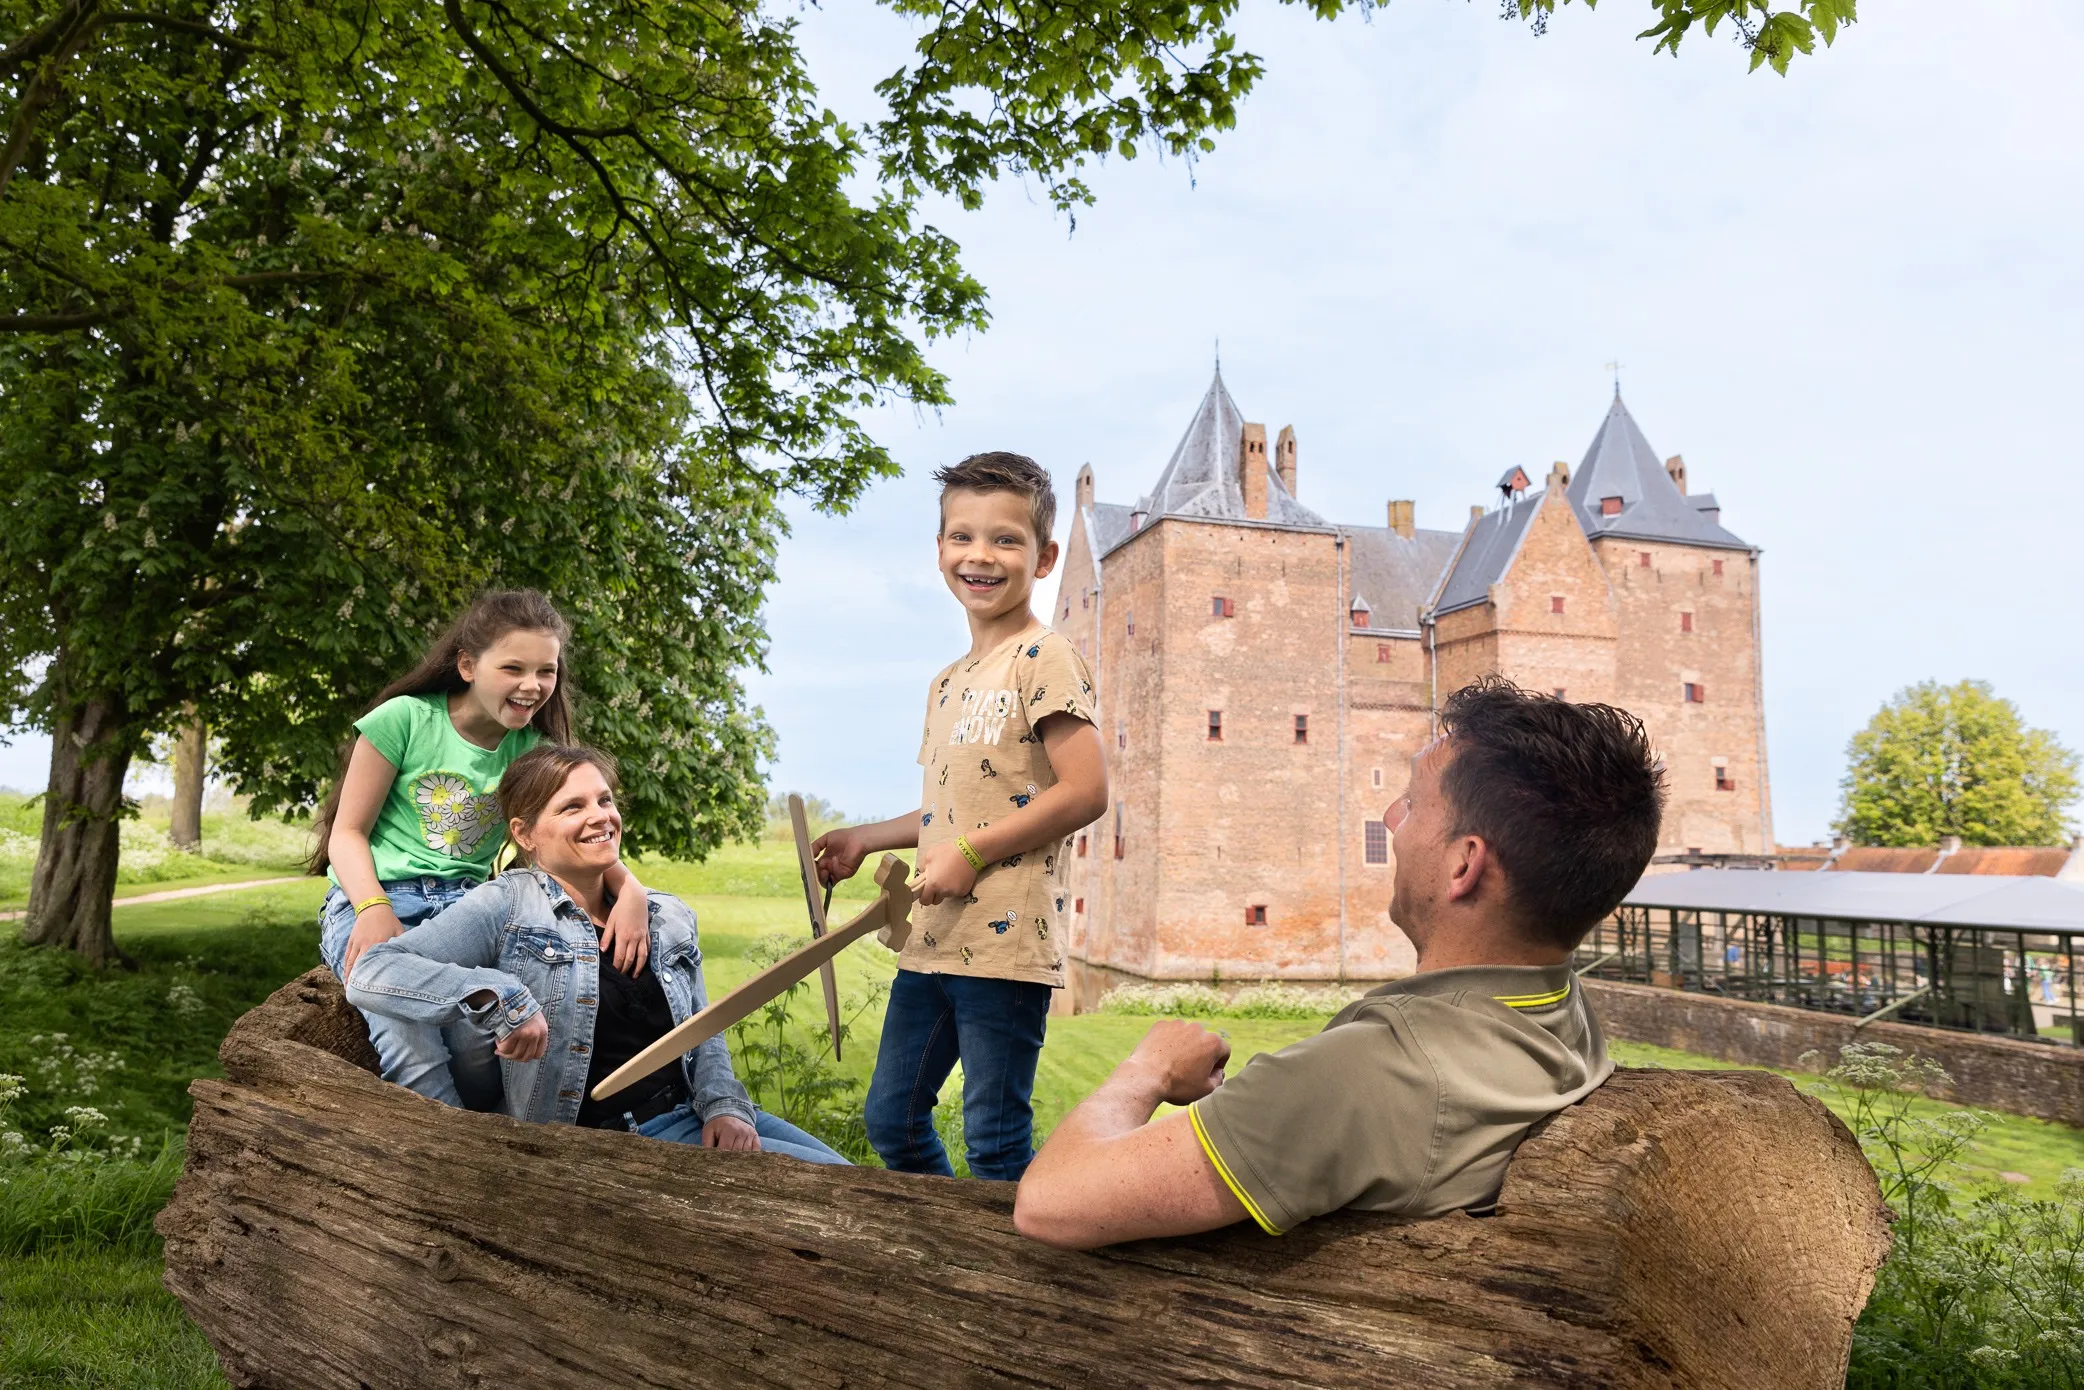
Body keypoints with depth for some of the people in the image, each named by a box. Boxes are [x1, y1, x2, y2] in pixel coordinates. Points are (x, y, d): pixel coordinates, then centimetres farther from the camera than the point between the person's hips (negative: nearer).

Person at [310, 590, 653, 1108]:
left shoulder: (535, 753, 6)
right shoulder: (405, 719, -3)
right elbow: (347, 832, 0)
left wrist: (631, 890, -20)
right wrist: (373, 909, -19)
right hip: (373, 898, -2)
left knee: (482, 1051, -27)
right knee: (415, 1057, -30)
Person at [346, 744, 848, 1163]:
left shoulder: (669, 918, 13)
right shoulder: (505, 906, -5)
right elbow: (370, 976, -14)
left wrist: (725, 1104, -5)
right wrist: (495, 996, -28)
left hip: (692, 1112, 7)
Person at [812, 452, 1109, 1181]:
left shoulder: (1045, 658, -9)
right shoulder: (946, 682, 16)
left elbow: (1085, 791, -18)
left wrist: (971, 852, -18)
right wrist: (865, 838, 17)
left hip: (1006, 944, -9)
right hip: (930, 942, 9)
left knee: (996, 1146, 1)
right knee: (890, 1118, 19)